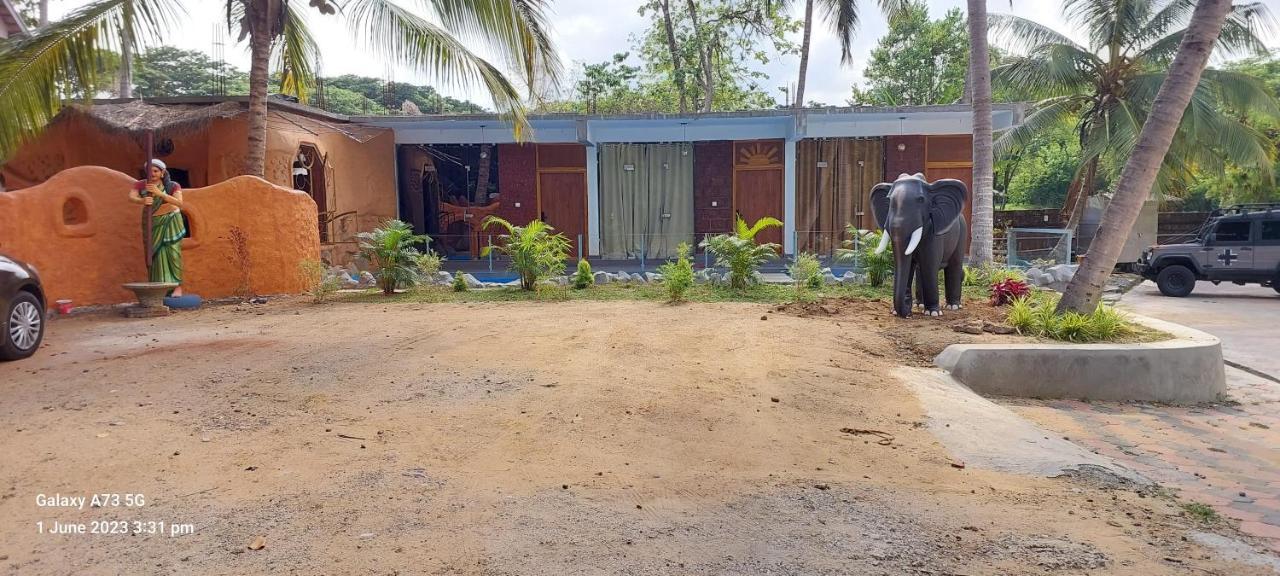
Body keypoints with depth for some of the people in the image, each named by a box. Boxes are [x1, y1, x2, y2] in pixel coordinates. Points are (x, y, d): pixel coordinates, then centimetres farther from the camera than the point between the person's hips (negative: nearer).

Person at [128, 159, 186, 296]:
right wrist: (142, 200, -44)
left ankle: (178, 286, -4)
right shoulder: (141, 184, -9)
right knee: (156, 253, 1)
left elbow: (180, 203, -28)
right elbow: (130, 198, -22)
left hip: (171, 221, -2)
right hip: (153, 223, 2)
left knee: (173, 252, -7)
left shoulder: (173, 186, -15)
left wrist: (160, 193, -39)